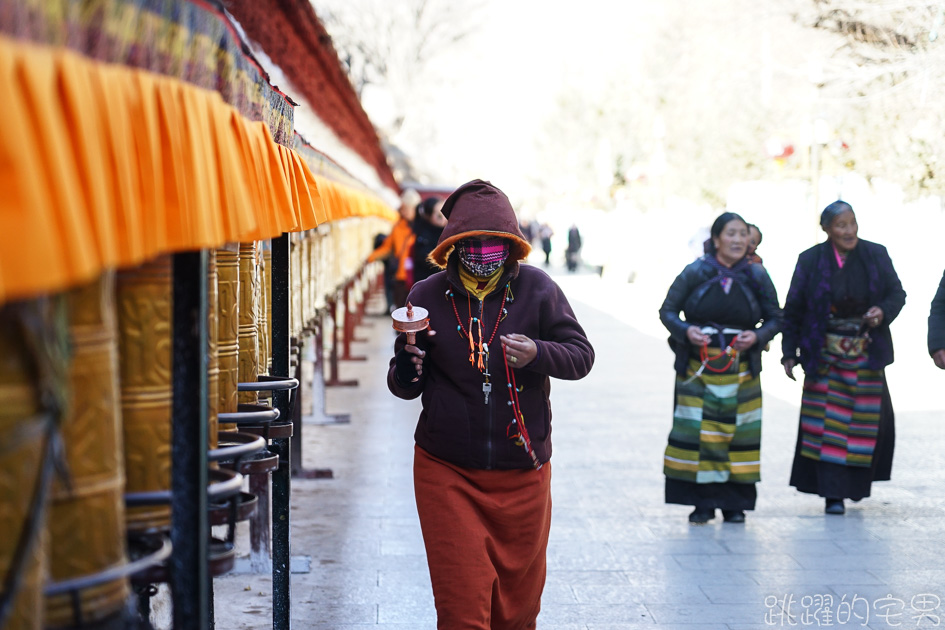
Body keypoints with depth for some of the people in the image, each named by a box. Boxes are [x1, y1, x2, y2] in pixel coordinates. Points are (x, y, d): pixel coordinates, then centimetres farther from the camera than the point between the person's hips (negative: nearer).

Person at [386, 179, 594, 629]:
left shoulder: (536, 288, -4)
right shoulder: (427, 297, -2)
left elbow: (582, 355, 0)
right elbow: (403, 387, 4)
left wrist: (537, 354, -21)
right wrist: (406, 369, -21)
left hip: (522, 472, 1)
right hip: (447, 474, -1)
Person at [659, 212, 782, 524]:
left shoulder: (757, 276, 2)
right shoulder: (695, 273, -3)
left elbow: (775, 318, 9)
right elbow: (667, 311, 1)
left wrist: (758, 336, -11)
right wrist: (685, 331, -18)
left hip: (741, 368, 1)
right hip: (698, 367, -1)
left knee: (737, 432, 1)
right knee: (697, 431, -4)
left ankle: (734, 503, 12)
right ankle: (703, 503, 6)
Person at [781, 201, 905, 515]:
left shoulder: (876, 255, -1)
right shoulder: (810, 260, -4)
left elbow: (897, 293, 7)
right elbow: (793, 309, 1)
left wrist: (884, 311, -16)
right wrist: (789, 352, -1)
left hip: (867, 354, 2)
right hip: (825, 356, -2)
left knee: (872, 419, 3)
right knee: (828, 422, -5)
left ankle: (856, 482, 25)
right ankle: (833, 494, -2)